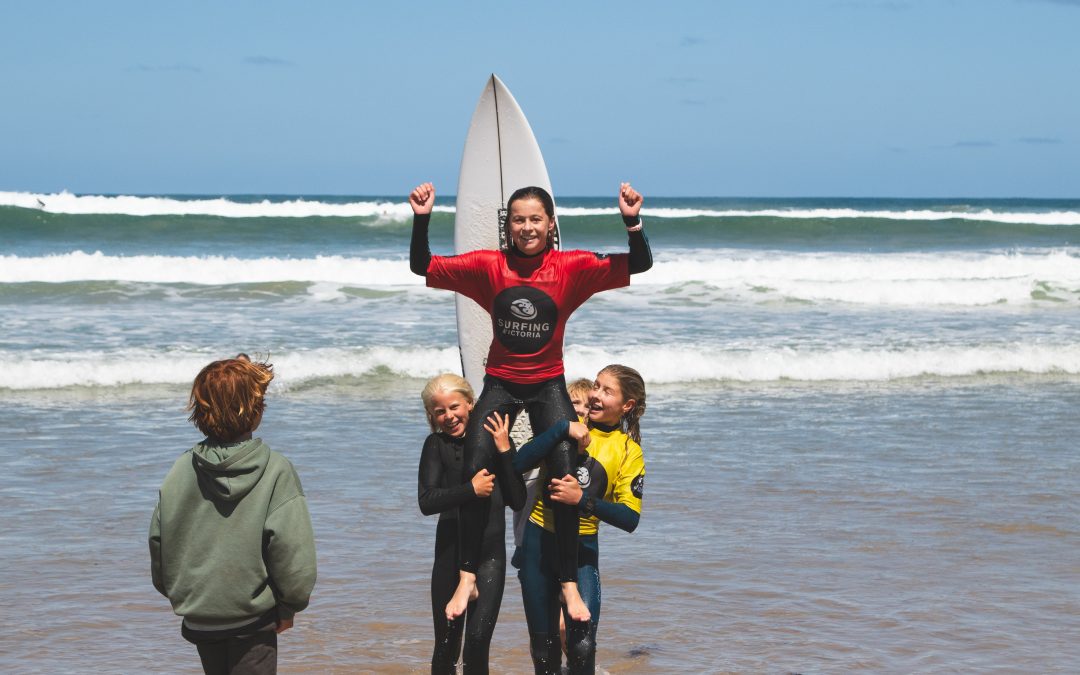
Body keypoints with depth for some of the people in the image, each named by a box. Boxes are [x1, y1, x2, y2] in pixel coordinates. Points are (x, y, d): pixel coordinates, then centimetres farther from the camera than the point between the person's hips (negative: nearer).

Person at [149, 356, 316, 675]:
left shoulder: (181, 470, -4)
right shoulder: (276, 471, -14)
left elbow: (158, 541, 3)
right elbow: (291, 548, -16)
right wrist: (289, 607, -2)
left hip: (199, 618, 5)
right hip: (253, 617, -5)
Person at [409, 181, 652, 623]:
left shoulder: (571, 267, -10)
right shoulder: (489, 266, -7)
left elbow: (638, 265, -16)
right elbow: (422, 267, -8)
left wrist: (632, 221, -32)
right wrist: (421, 220, -22)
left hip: (548, 385, -1)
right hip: (500, 384, 1)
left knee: (566, 479, -10)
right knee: (474, 475, -8)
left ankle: (570, 585, 3)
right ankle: (467, 580, 5)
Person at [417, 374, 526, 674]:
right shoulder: (436, 445, 1)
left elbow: (518, 500, -4)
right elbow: (426, 502, -12)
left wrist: (503, 451, -10)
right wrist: (471, 489, -18)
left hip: (491, 552, 0)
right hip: (451, 553, 0)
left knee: (478, 641, -11)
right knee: (447, 646, 5)